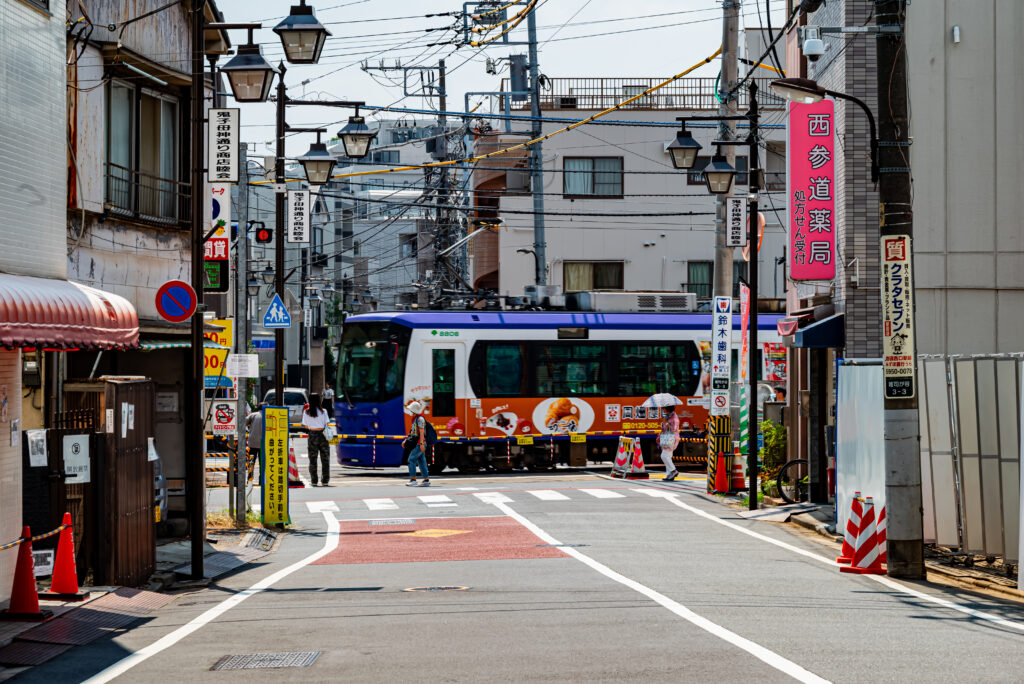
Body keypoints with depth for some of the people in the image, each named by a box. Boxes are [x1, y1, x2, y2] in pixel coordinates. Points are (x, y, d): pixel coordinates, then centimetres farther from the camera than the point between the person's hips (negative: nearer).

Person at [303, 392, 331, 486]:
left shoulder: (306, 412, -3)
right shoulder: (323, 411, -4)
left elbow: (305, 426, 1)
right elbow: (326, 424, -4)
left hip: (312, 435, 1)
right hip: (322, 435, 0)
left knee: (313, 459, 8)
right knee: (325, 459, 6)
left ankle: (314, 481, 7)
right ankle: (325, 481, 6)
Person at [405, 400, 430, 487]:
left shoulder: (420, 419, -13)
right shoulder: (415, 419, 17)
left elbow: (421, 432, -20)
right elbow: (412, 431, 24)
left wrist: (421, 444, -25)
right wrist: (406, 440, 20)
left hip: (419, 444, -10)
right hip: (417, 444, 10)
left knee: (411, 459, -12)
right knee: (422, 462, 8)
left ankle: (413, 479, -14)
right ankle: (426, 480, 9)